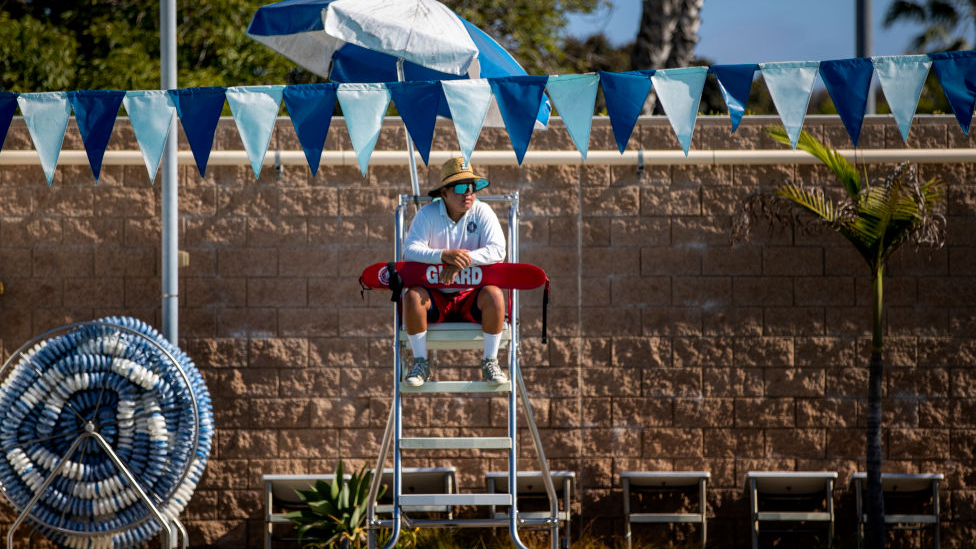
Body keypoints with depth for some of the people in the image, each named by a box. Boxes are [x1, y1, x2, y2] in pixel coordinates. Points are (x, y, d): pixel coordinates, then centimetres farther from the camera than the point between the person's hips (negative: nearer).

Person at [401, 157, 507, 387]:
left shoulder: (482, 212, -2)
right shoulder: (428, 214, -3)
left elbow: (497, 250, -15)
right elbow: (410, 250, -15)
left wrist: (463, 260, -30)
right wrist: (444, 255, -33)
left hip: (471, 294, 0)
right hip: (435, 295, 0)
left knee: (494, 295, -31)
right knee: (412, 296, -31)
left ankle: (490, 362, -16)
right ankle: (420, 363, -16)